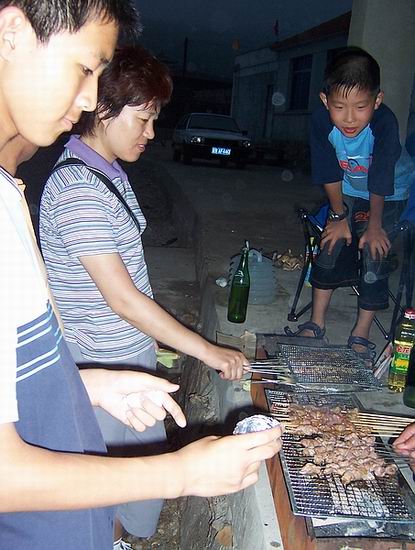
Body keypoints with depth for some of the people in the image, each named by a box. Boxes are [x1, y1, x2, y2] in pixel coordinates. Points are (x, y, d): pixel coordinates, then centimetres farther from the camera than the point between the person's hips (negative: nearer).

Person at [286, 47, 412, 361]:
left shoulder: (385, 123, -36)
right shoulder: (322, 120, -28)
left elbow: (379, 185, -25)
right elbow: (330, 175, -14)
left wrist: (375, 225, -15)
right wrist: (339, 215, -7)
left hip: (389, 195, -3)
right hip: (347, 191, 3)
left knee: (375, 257, -8)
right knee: (331, 245, -1)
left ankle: (361, 335, 4)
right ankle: (316, 324, 11)